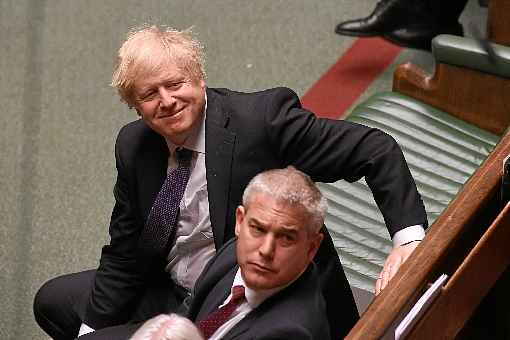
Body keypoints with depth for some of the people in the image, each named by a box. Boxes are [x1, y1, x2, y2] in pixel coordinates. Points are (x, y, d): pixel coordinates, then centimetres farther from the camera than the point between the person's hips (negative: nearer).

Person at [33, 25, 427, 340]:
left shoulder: (263, 118, -21)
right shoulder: (133, 145, -1)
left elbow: (375, 150, -20)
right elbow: (124, 254, 8)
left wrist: (410, 238, -32)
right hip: (172, 296, 8)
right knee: (54, 300, 16)